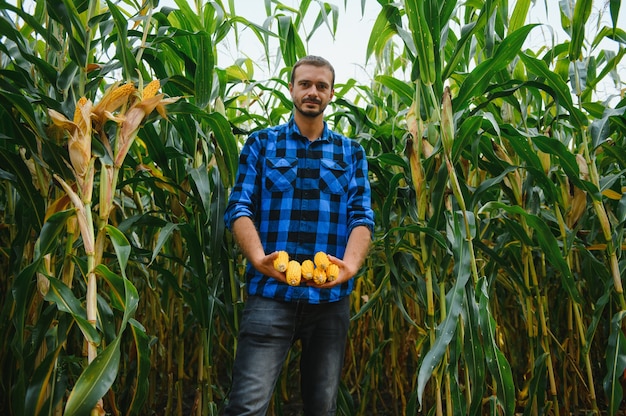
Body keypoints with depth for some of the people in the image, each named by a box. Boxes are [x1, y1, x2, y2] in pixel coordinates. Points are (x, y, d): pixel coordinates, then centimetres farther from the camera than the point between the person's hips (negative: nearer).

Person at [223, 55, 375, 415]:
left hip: (331, 296, 2)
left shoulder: (351, 152, 13)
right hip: (271, 291, -2)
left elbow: (362, 216, 2)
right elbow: (240, 207, -1)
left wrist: (351, 263, -18)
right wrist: (258, 257, -20)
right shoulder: (262, 143, 10)